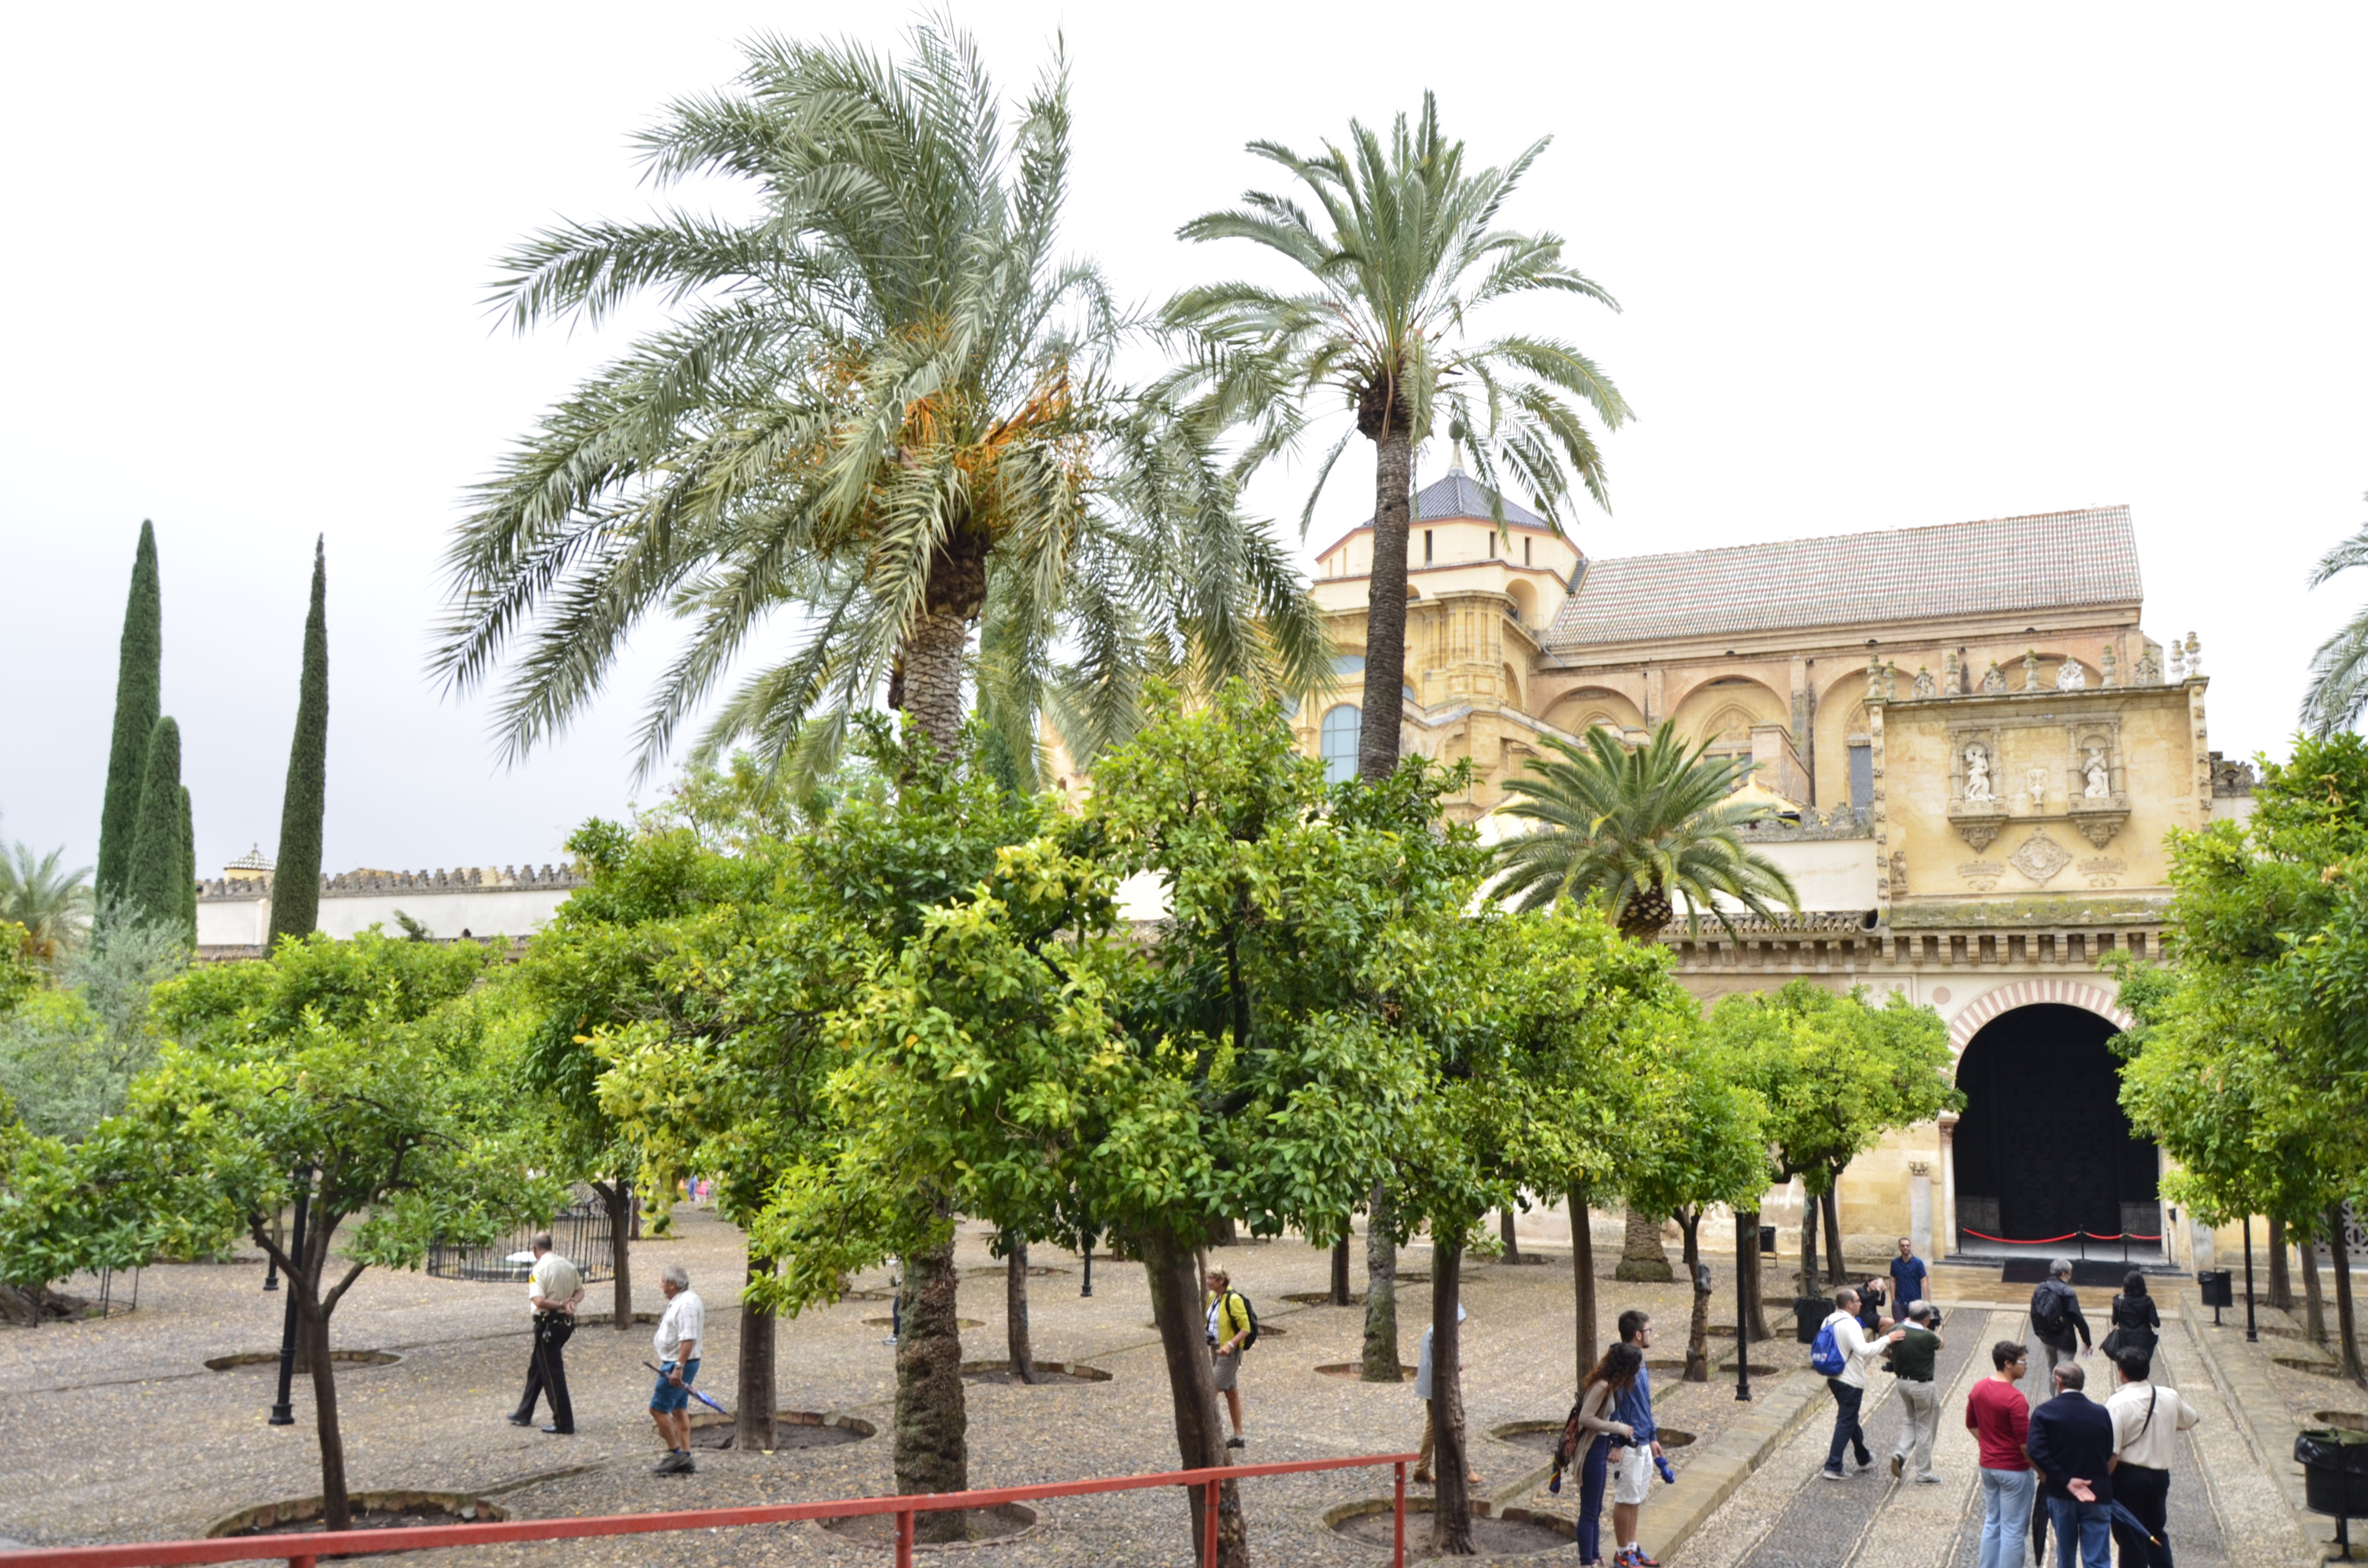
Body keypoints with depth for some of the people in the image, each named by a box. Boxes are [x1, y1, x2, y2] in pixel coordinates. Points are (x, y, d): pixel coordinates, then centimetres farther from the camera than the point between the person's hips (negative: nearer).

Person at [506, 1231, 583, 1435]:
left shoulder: (539, 1269, -18)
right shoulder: (569, 1265, 6)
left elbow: (539, 1301, -28)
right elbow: (580, 1291, 11)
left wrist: (560, 1305, -17)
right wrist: (570, 1302, -7)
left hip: (549, 1324, -8)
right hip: (567, 1323, 8)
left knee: (552, 1374, 0)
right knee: (536, 1366, 22)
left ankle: (564, 1425, 3)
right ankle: (524, 1415, 34)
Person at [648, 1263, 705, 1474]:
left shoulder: (686, 1304, -22)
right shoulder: (680, 1300, 13)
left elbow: (688, 1339, -28)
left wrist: (678, 1368, -30)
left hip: (679, 1364, -11)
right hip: (676, 1363, 11)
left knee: (658, 1408, -7)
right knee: (679, 1409, 13)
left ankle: (676, 1454, -1)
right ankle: (685, 1459, 17)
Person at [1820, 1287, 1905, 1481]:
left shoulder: (1828, 1321, 7)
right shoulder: (1849, 1324, -22)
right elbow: (1864, 1350, -35)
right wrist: (1887, 1339, -28)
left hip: (1834, 1377, 9)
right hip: (1850, 1381, -9)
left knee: (1850, 1419, 22)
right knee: (1846, 1422, -2)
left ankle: (1864, 1458, 39)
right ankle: (1833, 1467, -3)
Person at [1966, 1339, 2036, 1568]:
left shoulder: (1979, 1388, 1)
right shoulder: (2015, 1399, -23)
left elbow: (1972, 1425, 12)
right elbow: (2025, 1444, -21)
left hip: (1988, 1465, 7)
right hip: (2014, 1469, -7)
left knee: (1992, 1523, 18)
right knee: (2013, 1529, 3)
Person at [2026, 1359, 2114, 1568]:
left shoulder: (2044, 1413, -11)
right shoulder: (2101, 1413, -6)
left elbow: (2037, 1453, -21)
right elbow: (2109, 1455, 2)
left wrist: (2066, 1480, -14)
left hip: (2061, 1495, 0)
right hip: (2097, 1496, 0)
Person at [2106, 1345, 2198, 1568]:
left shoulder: (2118, 1403, -19)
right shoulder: (2170, 1397, -2)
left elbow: (2111, 1452, -21)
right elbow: (2191, 1419, 22)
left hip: (2128, 1475, -5)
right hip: (2160, 1473, 5)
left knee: (2130, 1538, 6)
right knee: (2157, 1532, 22)